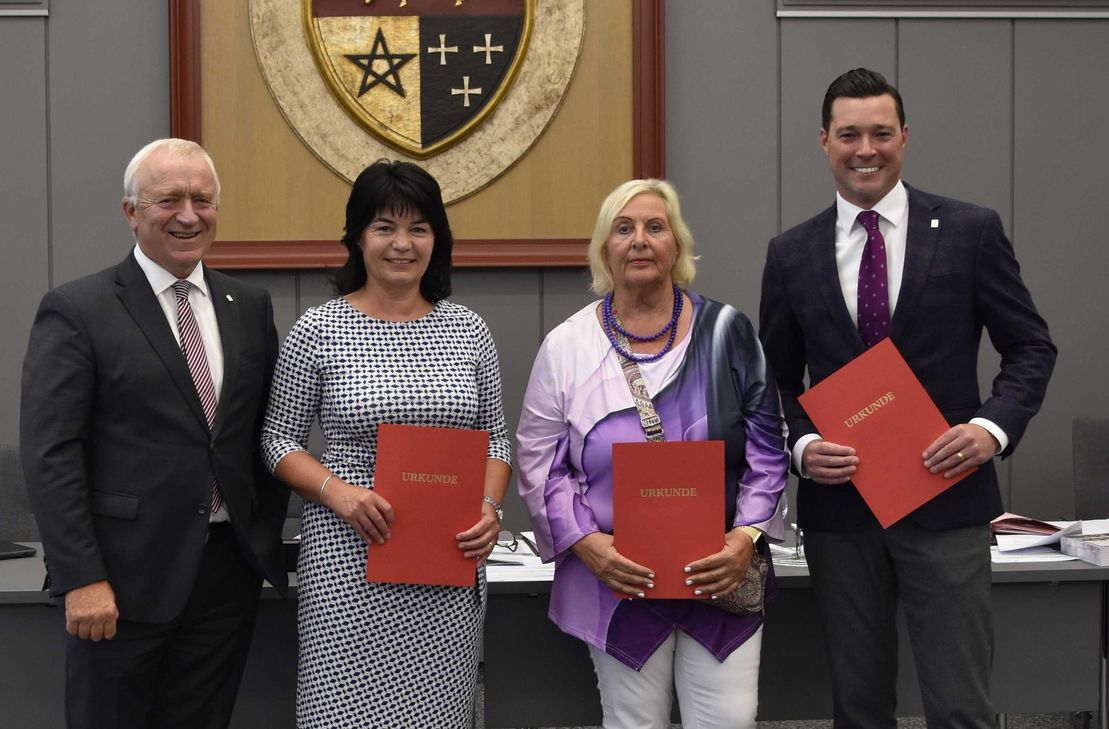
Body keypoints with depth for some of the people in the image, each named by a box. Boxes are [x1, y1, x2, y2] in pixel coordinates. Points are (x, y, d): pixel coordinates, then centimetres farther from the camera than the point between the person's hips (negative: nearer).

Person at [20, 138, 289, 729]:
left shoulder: (249, 306, 10)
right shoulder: (76, 311, -5)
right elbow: (50, 454, -10)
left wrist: (267, 538, 8)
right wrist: (82, 580, -15)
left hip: (228, 570, 4)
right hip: (125, 576, -4)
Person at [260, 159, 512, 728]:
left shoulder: (468, 330, 7)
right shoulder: (318, 331, -1)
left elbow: (496, 439, 12)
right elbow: (279, 439, 3)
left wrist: (489, 509, -6)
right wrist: (337, 492, -14)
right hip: (350, 558, -2)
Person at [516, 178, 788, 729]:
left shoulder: (726, 331, 2)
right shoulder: (566, 345, 1)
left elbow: (765, 446, 3)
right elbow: (539, 461, 1)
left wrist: (747, 536, -10)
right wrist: (585, 542, -12)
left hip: (720, 575, 1)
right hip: (617, 579, 0)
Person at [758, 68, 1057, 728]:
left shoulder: (971, 231, 0)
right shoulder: (791, 254, 6)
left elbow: (1031, 347, 3)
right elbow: (779, 379, 11)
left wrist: (993, 427, -14)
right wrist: (802, 445, -8)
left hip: (946, 500, -2)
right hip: (839, 501, 2)